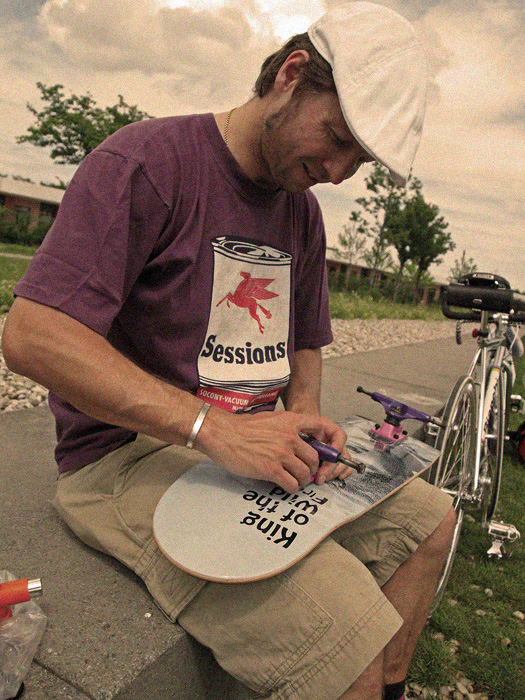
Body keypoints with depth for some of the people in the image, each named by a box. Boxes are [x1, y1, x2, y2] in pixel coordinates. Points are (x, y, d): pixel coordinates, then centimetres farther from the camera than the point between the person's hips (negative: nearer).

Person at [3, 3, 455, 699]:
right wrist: (214, 428, -26)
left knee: (429, 518, 10)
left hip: (256, 446, 8)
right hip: (131, 453, -8)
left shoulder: (302, 209, 12)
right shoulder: (147, 161, -13)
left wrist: (304, 414, -1)